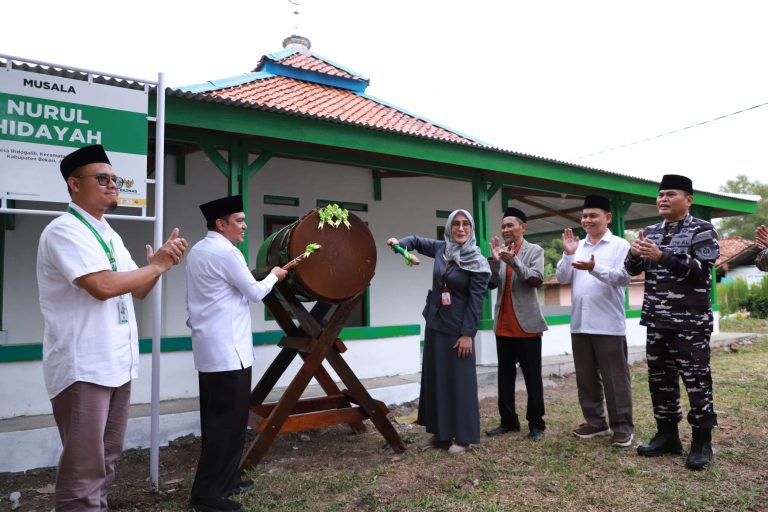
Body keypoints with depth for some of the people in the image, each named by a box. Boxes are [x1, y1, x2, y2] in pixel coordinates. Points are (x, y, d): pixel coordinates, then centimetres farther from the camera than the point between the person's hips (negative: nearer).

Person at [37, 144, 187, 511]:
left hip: (116, 363, 9)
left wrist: (160, 263, -1)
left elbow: (136, 291, 17)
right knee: (84, 467, 0)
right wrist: (157, 265, -12)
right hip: (83, 367, -9)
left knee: (105, 458, 19)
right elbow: (103, 286, -25)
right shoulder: (65, 230, -12)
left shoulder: (108, 234, 15)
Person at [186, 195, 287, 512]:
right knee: (229, 420, -4)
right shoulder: (226, 252, -15)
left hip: (209, 347, 10)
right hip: (228, 350, -10)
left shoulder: (197, 251, 14)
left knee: (216, 418, 15)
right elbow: (255, 293, -9)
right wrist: (274, 276, 8)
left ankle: (223, 480, 26)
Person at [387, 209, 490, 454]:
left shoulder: (477, 262, -11)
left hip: (458, 329, -6)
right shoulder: (441, 248, 4)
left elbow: (476, 300, -13)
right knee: (435, 379, 10)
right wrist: (400, 243, -1)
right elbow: (417, 241, 20)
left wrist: (468, 334, -18)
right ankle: (440, 433, 23)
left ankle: (463, 437, 12)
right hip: (435, 324, 6)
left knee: (460, 382, 0)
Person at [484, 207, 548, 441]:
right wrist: (495, 260, -13)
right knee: (505, 377, 10)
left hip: (526, 325, -4)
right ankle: (508, 421, 20)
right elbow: (491, 284, 3)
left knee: (532, 377, 3)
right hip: (503, 326, 5)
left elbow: (537, 279, -14)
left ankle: (536, 424, 13)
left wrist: (512, 260, -23)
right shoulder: (500, 251, 10)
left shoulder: (534, 250, 0)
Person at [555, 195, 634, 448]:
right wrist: (568, 254, -8)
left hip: (609, 325, -5)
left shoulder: (620, 245, -1)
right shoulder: (577, 246, 13)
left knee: (615, 378, 2)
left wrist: (594, 268, -26)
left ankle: (622, 426, 14)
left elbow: (624, 277, -13)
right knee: (586, 377, 12)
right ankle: (595, 422, 25)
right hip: (580, 324, 5)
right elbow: (562, 278, 7)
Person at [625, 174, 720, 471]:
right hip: (656, 321, 6)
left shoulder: (702, 231, -4)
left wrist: (662, 257, -25)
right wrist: (635, 253, -13)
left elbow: (701, 270, -17)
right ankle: (667, 435, 24)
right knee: (660, 379, 11)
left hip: (690, 322, -5)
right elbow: (633, 270, 9)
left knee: (696, 379, 0)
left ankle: (702, 442, 13)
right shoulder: (651, 232, 12)